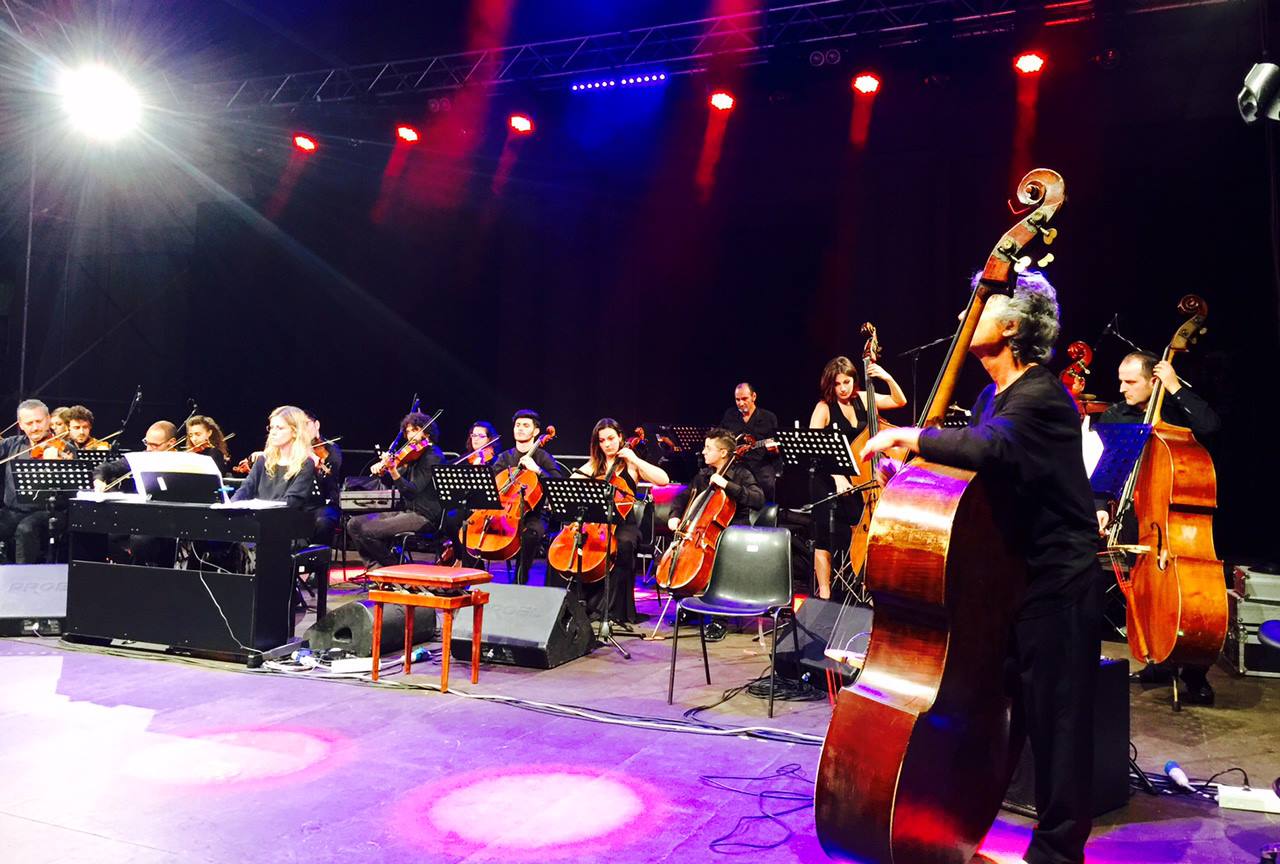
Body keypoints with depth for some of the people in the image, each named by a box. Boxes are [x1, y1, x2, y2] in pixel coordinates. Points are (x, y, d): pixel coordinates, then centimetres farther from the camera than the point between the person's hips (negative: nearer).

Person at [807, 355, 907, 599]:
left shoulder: (862, 399, 5)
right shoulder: (824, 407, -9)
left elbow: (900, 401, 13)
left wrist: (888, 378, -6)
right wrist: (838, 477, -28)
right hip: (830, 482, -4)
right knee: (825, 539, -3)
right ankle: (824, 594, 5)